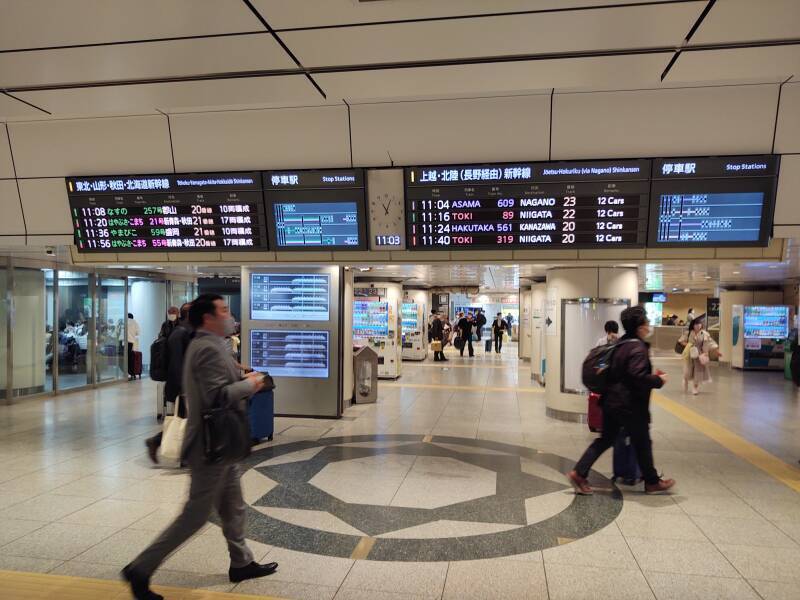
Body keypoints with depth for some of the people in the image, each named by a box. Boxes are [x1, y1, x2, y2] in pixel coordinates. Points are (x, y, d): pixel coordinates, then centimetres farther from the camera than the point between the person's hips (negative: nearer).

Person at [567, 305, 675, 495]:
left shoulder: (621, 344, 11)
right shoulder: (638, 348, -17)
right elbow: (638, 376, -27)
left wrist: (651, 375, 20)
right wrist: (658, 380, -11)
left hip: (612, 401, 9)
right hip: (631, 405, -9)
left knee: (606, 439, 13)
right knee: (642, 443, 9)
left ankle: (579, 473, 8)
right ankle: (652, 483, 27)